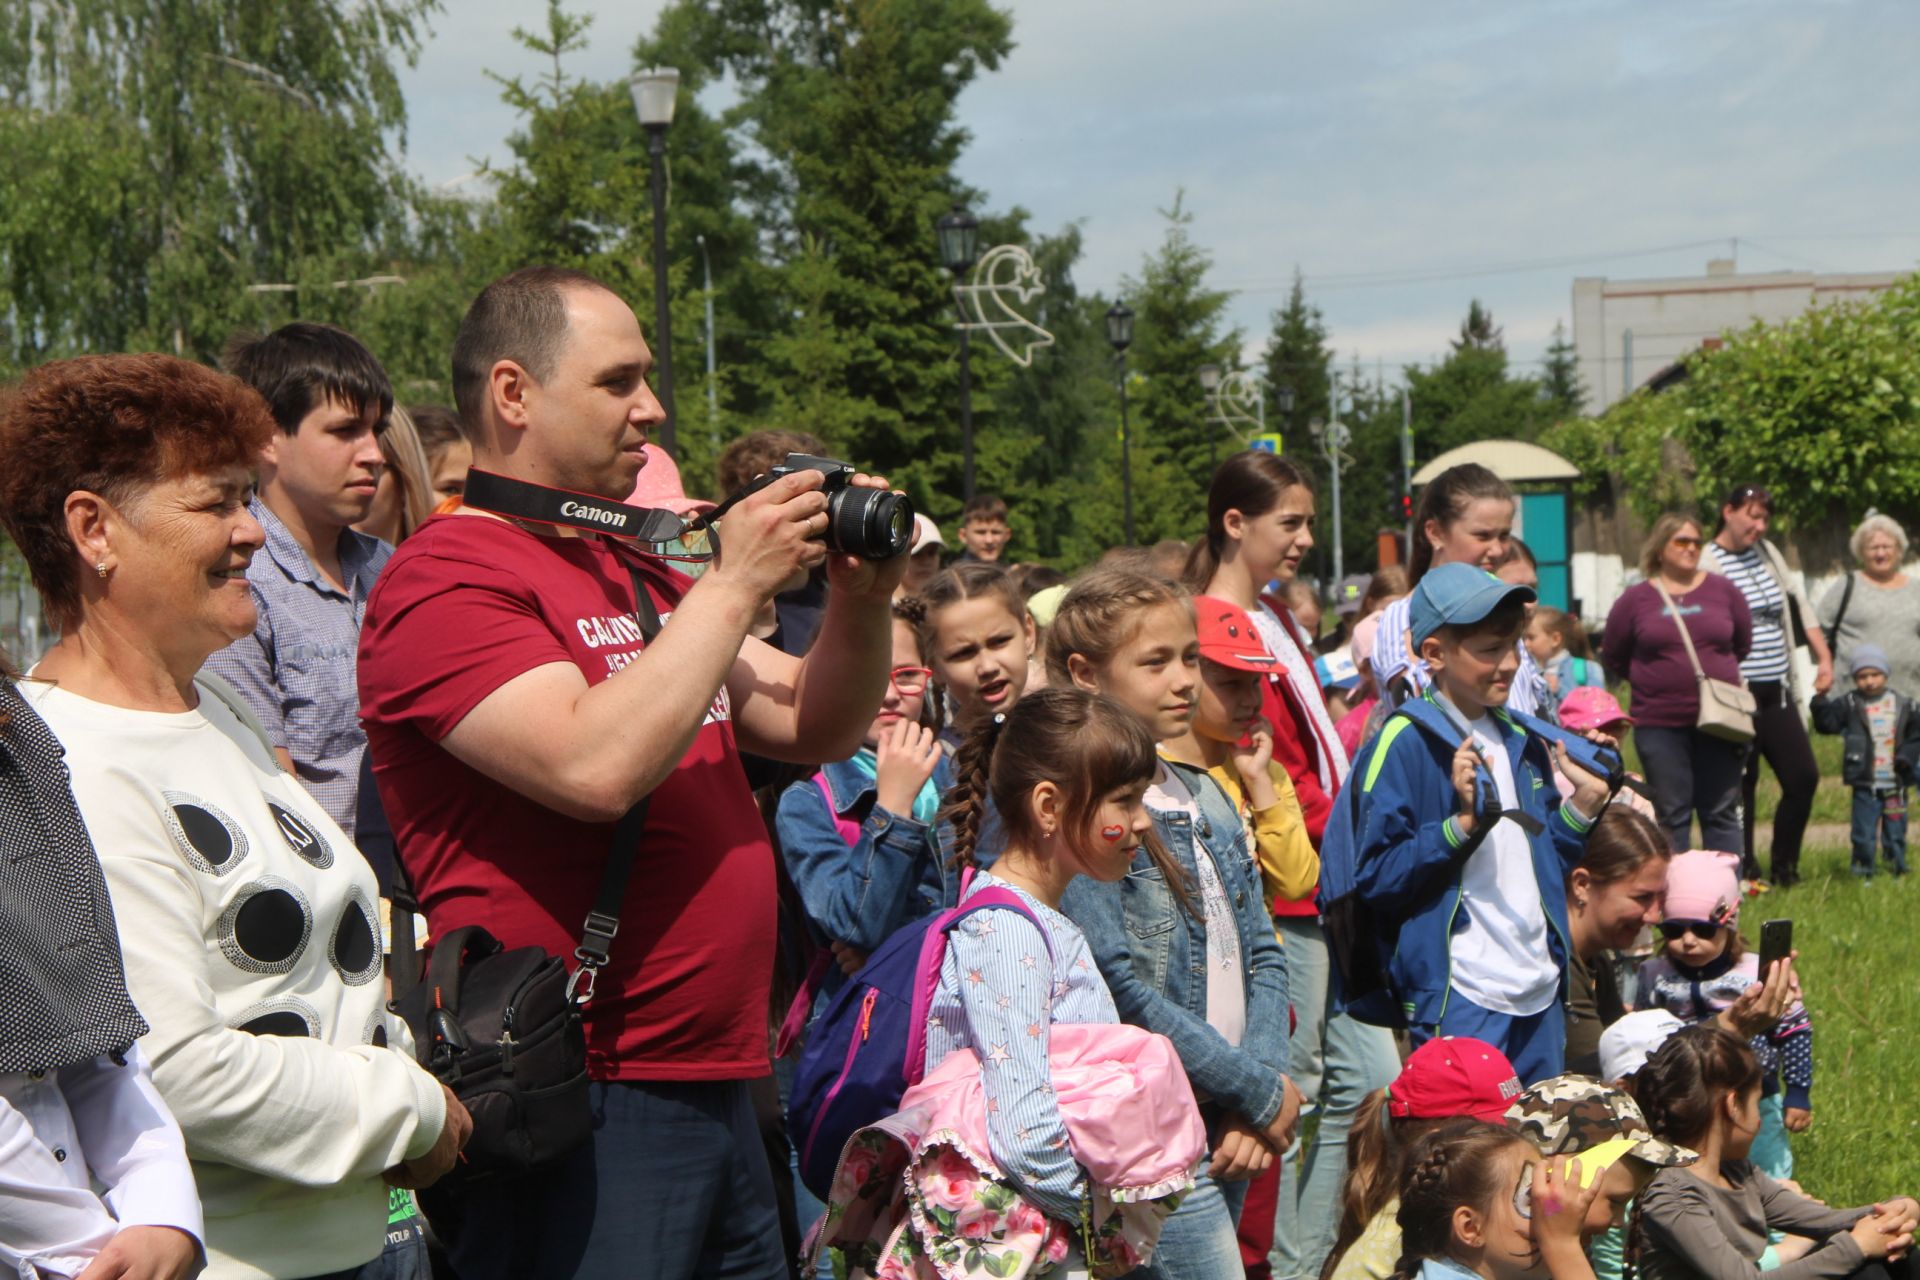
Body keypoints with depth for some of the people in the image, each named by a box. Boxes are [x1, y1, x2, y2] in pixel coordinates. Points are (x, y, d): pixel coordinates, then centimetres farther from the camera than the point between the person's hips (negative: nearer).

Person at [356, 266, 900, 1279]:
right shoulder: (446, 578, -10)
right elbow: (596, 768, -24)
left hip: (717, 1085, 8)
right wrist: (734, 586, -16)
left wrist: (860, 601, -1)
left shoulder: (639, 578, 17)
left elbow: (818, 727, 18)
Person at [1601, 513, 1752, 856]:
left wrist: (1716, 672, 15)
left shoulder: (1723, 591, 5)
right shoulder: (1636, 599, 1)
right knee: (1672, 817, 4)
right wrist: (1654, 680, 9)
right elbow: (1613, 657, 9)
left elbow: (1743, 642, 17)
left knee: (1721, 813, 5)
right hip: (1660, 725, -1)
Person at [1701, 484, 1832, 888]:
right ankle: (1745, 874, 13)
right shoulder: (1707, 563, -9)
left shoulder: (1768, 553, 13)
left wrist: (1824, 658, 13)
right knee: (1741, 789, 1)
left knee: (1803, 778, 3)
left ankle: (1784, 867, 19)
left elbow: (1800, 606, 21)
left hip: (1777, 693, 7)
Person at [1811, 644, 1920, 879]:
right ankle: (1863, 872, 13)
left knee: (1896, 831, 11)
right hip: (1865, 783, -1)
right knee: (1864, 833, 2)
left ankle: (1898, 868, 24)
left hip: (1895, 783, 1)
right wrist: (1821, 701, -25)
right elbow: (1827, 724, -11)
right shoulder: (1849, 706, -2)